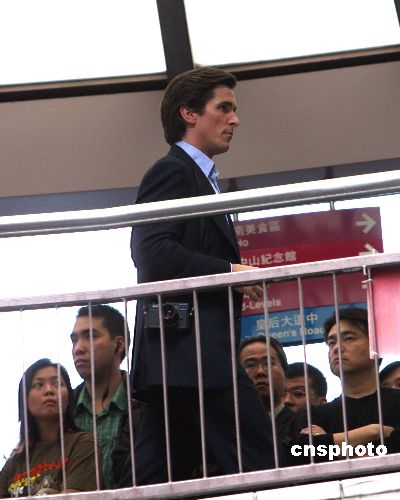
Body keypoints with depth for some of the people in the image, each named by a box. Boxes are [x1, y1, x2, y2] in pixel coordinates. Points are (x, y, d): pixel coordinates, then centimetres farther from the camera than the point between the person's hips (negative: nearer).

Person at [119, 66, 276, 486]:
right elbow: (154, 255, -17)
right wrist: (231, 272, -15)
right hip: (190, 346, -11)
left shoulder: (198, 177, 28)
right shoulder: (172, 171, -4)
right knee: (258, 466, -15)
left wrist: (238, 286, 14)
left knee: (154, 477, 7)